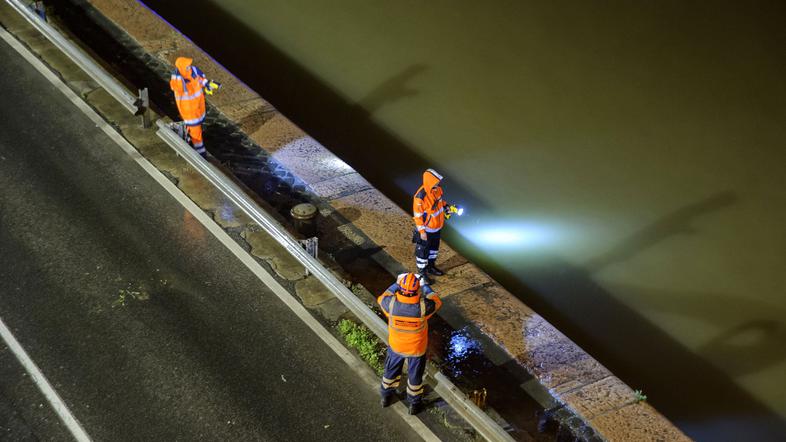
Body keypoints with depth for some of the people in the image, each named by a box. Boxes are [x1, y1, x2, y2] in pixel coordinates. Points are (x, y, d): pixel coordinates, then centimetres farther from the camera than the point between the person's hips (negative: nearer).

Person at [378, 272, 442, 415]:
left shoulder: (391, 304, -32)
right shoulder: (423, 307, -34)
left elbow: (381, 298, -6)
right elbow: (436, 302, -10)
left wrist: (396, 284, 2)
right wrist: (425, 286, 2)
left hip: (395, 346, 2)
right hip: (417, 349, -1)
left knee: (391, 371, 28)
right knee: (415, 376, 23)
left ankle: (386, 396, 52)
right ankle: (414, 404, 44)